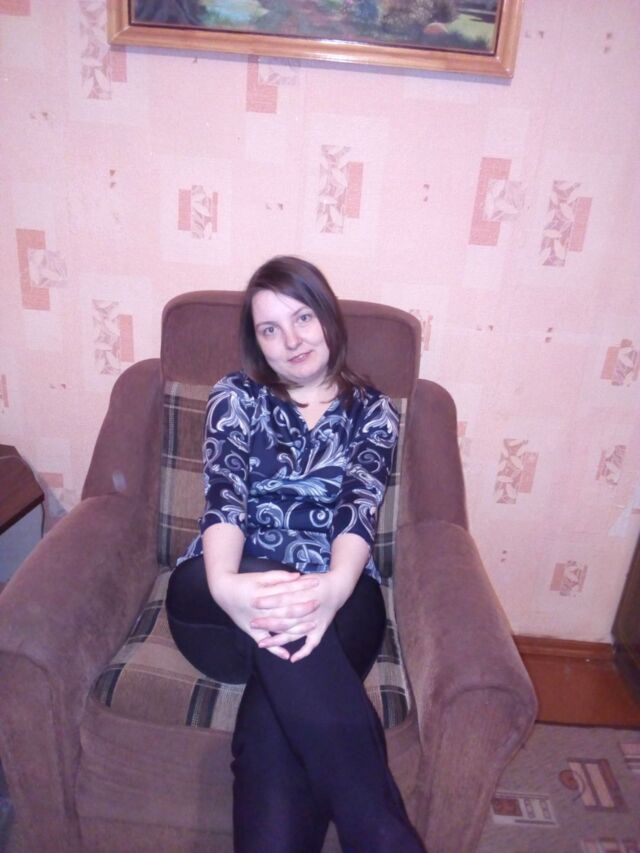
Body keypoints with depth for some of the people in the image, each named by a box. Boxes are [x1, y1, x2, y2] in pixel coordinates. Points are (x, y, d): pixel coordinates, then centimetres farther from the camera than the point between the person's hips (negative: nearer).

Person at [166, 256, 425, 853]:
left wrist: (335, 587, -30)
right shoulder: (235, 397, 13)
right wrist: (226, 585, -30)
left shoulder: (372, 412, 14)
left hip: (335, 598, 1)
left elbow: (361, 505, -6)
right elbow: (224, 493, -6)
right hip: (223, 593, 0)